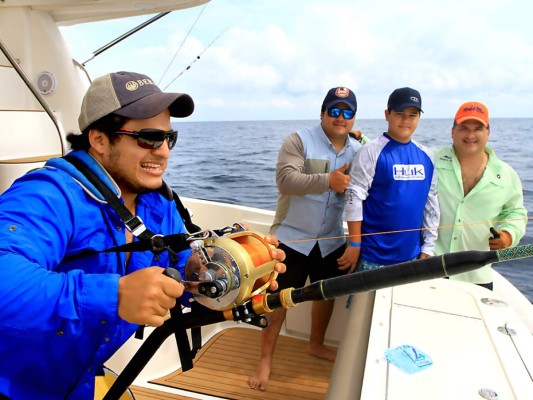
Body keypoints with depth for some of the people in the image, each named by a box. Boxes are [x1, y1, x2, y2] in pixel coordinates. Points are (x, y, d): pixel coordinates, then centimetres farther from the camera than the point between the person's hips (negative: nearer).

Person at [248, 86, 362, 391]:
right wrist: (328, 181, -33)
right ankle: (265, 361, 18)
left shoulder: (358, 150, 5)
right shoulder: (299, 141, -11)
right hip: (292, 237, -5)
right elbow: (286, 180, -25)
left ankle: (317, 345, 44)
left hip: (332, 240, 6)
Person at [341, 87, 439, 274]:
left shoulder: (426, 156, 6)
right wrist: (354, 244, -13)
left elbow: (431, 203, 11)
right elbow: (354, 197, -13)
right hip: (373, 256, -5)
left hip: (411, 255, 6)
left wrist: (428, 248, 10)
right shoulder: (371, 151, -11)